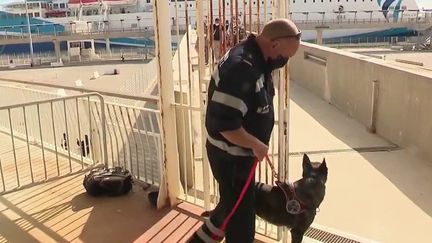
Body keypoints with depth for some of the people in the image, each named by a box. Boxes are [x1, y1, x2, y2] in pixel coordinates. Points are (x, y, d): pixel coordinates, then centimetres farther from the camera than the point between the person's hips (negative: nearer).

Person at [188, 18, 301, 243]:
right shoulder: (240, 67, -29)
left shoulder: (255, 60, 3)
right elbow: (224, 123, -32)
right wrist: (256, 145, -19)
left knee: (232, 206, 25)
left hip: (238, 154, 9)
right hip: (230, 156, -9)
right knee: (241, 217, 8)